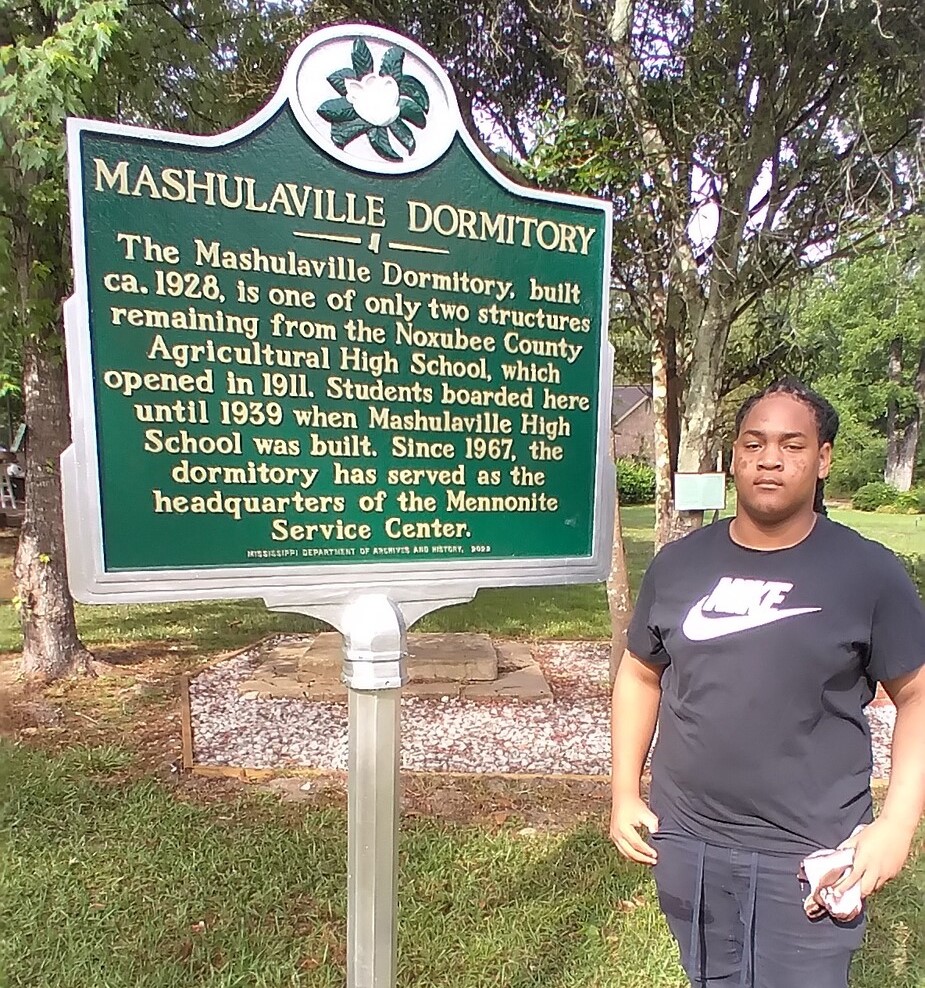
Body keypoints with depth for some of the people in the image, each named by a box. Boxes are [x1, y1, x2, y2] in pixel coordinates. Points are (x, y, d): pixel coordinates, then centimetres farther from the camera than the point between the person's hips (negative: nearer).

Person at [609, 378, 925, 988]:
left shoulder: (869, 573, -8)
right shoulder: (679, 563, -3)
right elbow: (640, 675, 6)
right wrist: (625, 794, 3)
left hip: (809, 854, -2)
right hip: (685, 843, 3)